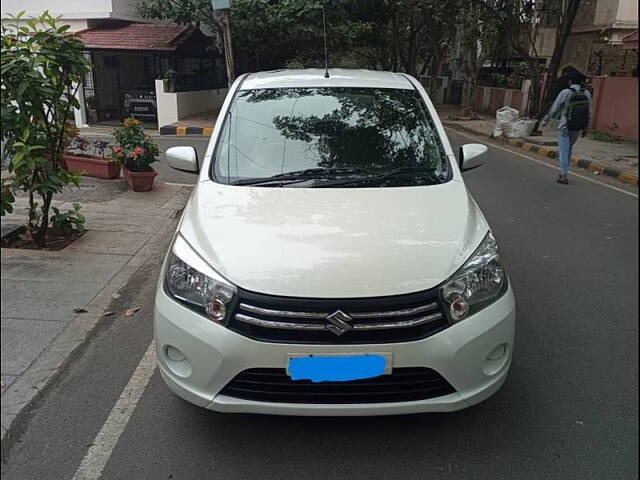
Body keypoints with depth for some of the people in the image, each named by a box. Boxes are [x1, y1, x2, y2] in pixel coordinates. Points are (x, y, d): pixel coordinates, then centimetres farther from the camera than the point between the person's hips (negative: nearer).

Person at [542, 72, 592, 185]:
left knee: (564, 150, 0)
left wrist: (546, 119, 10)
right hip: (578, 128, 4)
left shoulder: (565, 92, -13)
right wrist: (585, 128, 12)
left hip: (564, 127, -4)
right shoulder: (587, 93, -1)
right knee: (569, 148, 20)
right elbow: (589, 113, 3)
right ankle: (563, 172, 25)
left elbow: (554, 109, -6)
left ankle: (564, 176, -3)